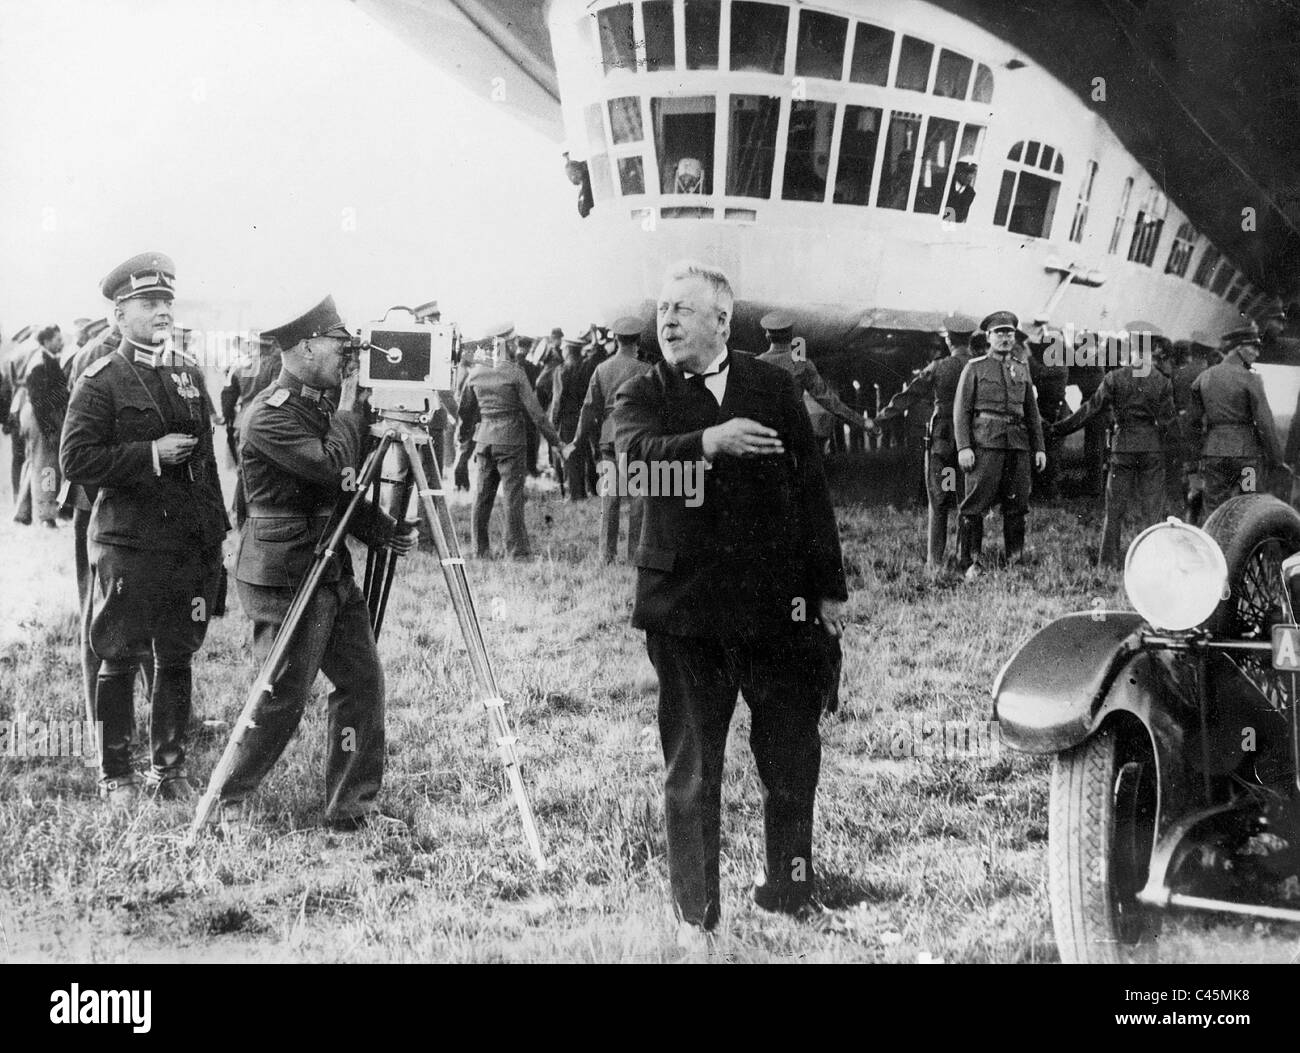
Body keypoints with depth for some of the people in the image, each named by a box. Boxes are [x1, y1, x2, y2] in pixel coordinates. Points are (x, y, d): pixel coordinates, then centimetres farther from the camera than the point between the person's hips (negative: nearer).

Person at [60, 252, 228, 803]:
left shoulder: (189, 371, 12)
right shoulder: (101, 380, -5)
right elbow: (76, 460, -10)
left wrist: (216, 528, 15)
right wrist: (150, 455, -16)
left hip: (191, 544, 5)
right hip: (128, 545, -5)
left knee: (177, 659, 10)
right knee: (119, 660, 3)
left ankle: (169, 769, 20)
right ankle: (115, 776, 14)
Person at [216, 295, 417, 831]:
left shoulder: (320, 403, 13)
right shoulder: (269, 415, -17)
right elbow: (333, 467, -26)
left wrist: (384, 529, 1)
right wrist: (350, 409, -12)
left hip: (333, 571, 9)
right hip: (284, 577, -9)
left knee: (363, 681, 7)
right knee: (281, 699, -3)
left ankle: (352, 806, 16)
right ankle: (227, 800, 15)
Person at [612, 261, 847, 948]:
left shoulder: (773, 388, 8)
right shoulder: (643, 395, 4)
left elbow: (810, 487, 10)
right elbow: (634, 452, -18)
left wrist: (830, 588, 8)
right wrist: (707, 442, -36)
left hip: (778, 601, 2)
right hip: (684, 607, -1)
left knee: (793, 760, 9)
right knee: (691, 769, 5)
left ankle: (790, 892, 28)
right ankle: (695, 914, 17)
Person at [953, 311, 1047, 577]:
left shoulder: (1022, 369, 18)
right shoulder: (974, 368, 5)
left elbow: (1032, 412, 20)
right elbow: (961, 409, 0)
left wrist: (1039, 447, 12)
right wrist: (963, 447, -10)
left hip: (1018, 444, 4)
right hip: (985, 444, -4)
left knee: (1017, 505, 5)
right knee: (975, 504, -7)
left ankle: (1016, 562, 12)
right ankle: (970, 563, -3)